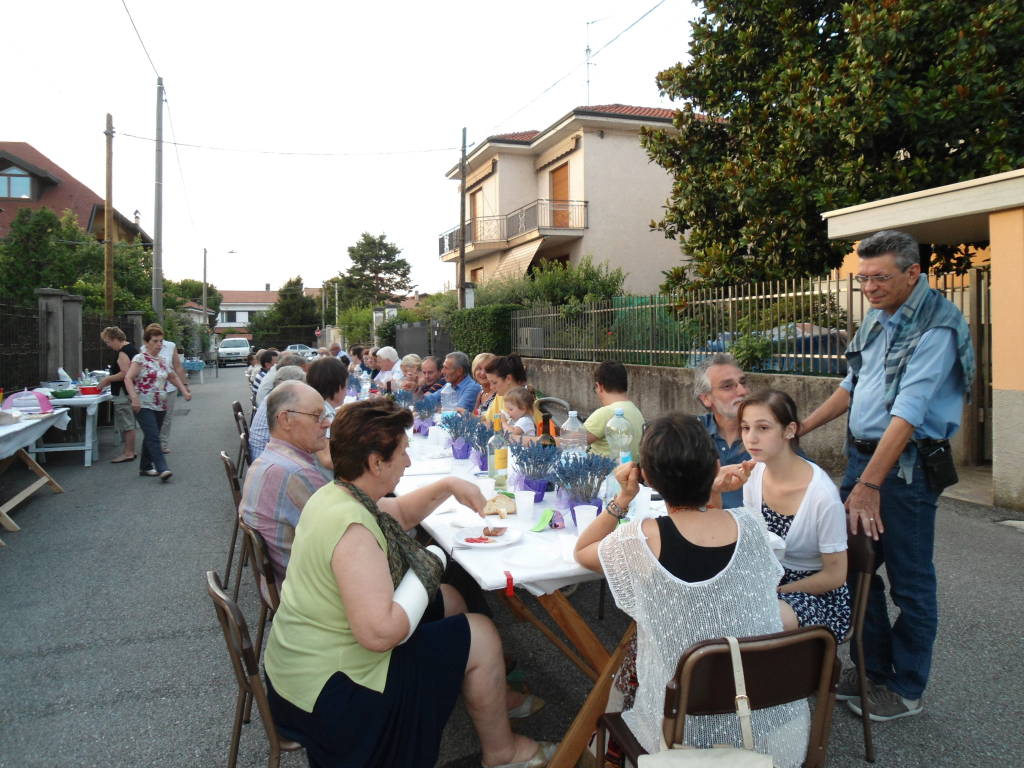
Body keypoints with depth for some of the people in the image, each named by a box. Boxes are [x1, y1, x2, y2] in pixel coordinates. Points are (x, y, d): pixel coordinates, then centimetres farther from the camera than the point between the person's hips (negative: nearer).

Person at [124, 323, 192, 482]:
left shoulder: (163, 360, 13)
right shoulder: (140, 359, -7)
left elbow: (174, 376, 26)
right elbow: (128, 378, -16)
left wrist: (185, 390, 16)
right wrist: (134, 397, -28)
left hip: (160, 406, 7)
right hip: (144, 406, -7)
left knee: (150, 437, 14)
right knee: (153, 437, -14)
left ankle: (145, 467, 24)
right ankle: (162, 469, -19)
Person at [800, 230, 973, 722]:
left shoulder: (937, 327, -17)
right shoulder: (878, 317, 10)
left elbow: (908, 412, -24)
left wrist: (869, 486, -28)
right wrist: (802, 428, 16)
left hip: (906, 466, -8)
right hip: (861, 455, 8)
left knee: (909, 581, 5)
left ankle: (906, 690, 23)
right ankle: (873, 668, 31)